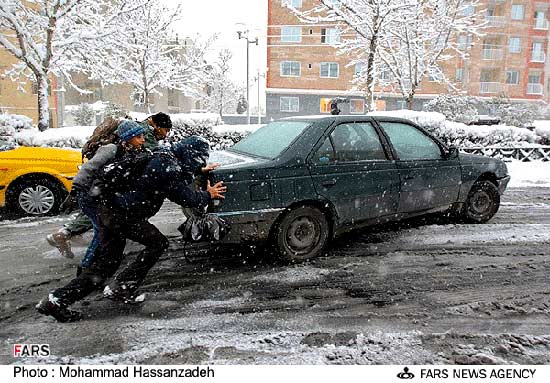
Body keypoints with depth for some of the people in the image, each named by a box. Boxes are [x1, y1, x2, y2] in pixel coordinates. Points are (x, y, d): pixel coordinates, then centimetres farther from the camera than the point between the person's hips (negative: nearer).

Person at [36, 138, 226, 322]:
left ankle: (57, 300, 11)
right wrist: (208, 195, 9)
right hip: (123, 216, -9)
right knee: (158, 243, 7)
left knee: (105, 265, 13)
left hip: (108, 209, 9)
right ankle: (120, 288, 5)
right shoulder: (170, 169, -13)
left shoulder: (159, 157, 16)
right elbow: (186, 198, -7)